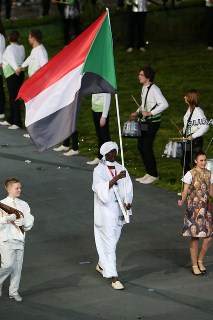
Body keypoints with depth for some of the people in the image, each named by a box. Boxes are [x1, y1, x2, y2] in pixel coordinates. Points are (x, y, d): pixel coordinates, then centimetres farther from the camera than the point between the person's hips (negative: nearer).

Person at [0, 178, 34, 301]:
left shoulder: (23, 205, 10)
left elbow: (30, 221, 5)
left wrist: (22, 221, -14)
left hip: (19, 239, 4)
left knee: (18, 266, 5)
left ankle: (14, 291, 16)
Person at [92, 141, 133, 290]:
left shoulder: (121, 169, 8)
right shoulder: (99, 170, -8)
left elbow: (128, 187, 2)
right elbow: (102, 188, -23)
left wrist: (128, 201, -16)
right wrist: (116, 178, -33)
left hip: (119, 209, 6)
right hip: (105, 211, -6)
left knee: (113, 241, 17)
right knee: (110, 244, -8)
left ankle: (101, 265, 41)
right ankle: (114, 278, -8)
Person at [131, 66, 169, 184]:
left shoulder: (154, 89, -17)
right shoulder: (144, 88, 11)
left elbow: (164, 104, -25)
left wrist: (150, 113, -24)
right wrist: (137, 112, 9)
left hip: (152, 122, -9)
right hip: (144, 121, 9)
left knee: (147, 147, -7)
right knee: (140, 146, 11)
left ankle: (153, 175, 5)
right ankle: (148, 173, 22)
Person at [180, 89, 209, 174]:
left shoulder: (198, 111, -20)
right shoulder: (189, 109, 8)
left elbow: (205, 126, -27)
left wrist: (193, 136, -25)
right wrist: (184, 131, 8)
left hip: (195, 141, -9)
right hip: (188, 140, 9)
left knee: (193, 163, -1)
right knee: (184, 161, 13)